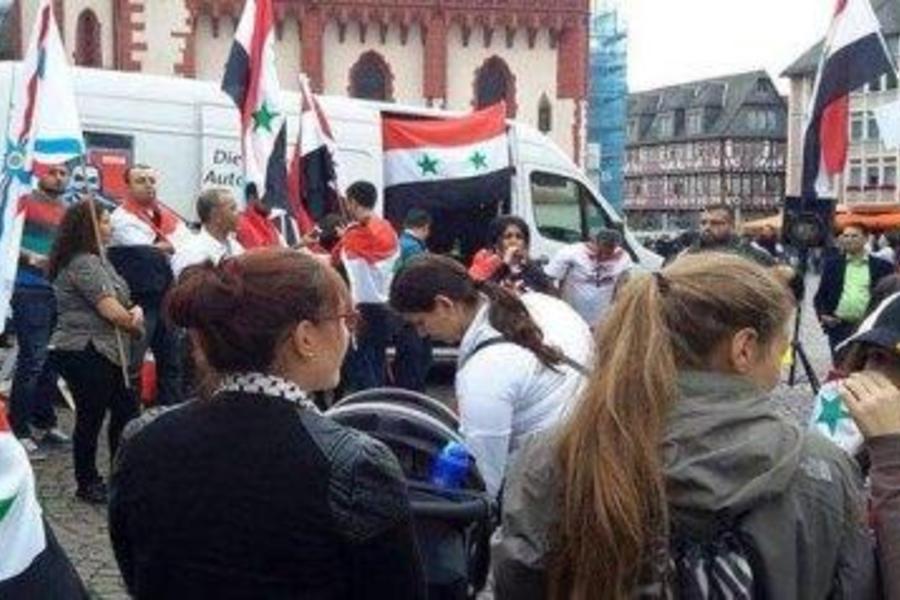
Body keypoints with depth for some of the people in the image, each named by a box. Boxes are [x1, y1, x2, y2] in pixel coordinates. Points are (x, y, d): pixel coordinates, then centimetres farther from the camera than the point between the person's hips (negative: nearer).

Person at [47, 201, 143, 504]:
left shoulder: (98, 261, 16)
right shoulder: (83, 264, -16)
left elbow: (123, 301, 15)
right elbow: (111, 311, -20)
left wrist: (135, 312, -6)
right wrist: (136, 326, -3)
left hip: (105, 352, 10)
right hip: (84, 352, -10)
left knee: (126, 409, 13)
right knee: (91, 417, 1)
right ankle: (87, 483, 15)